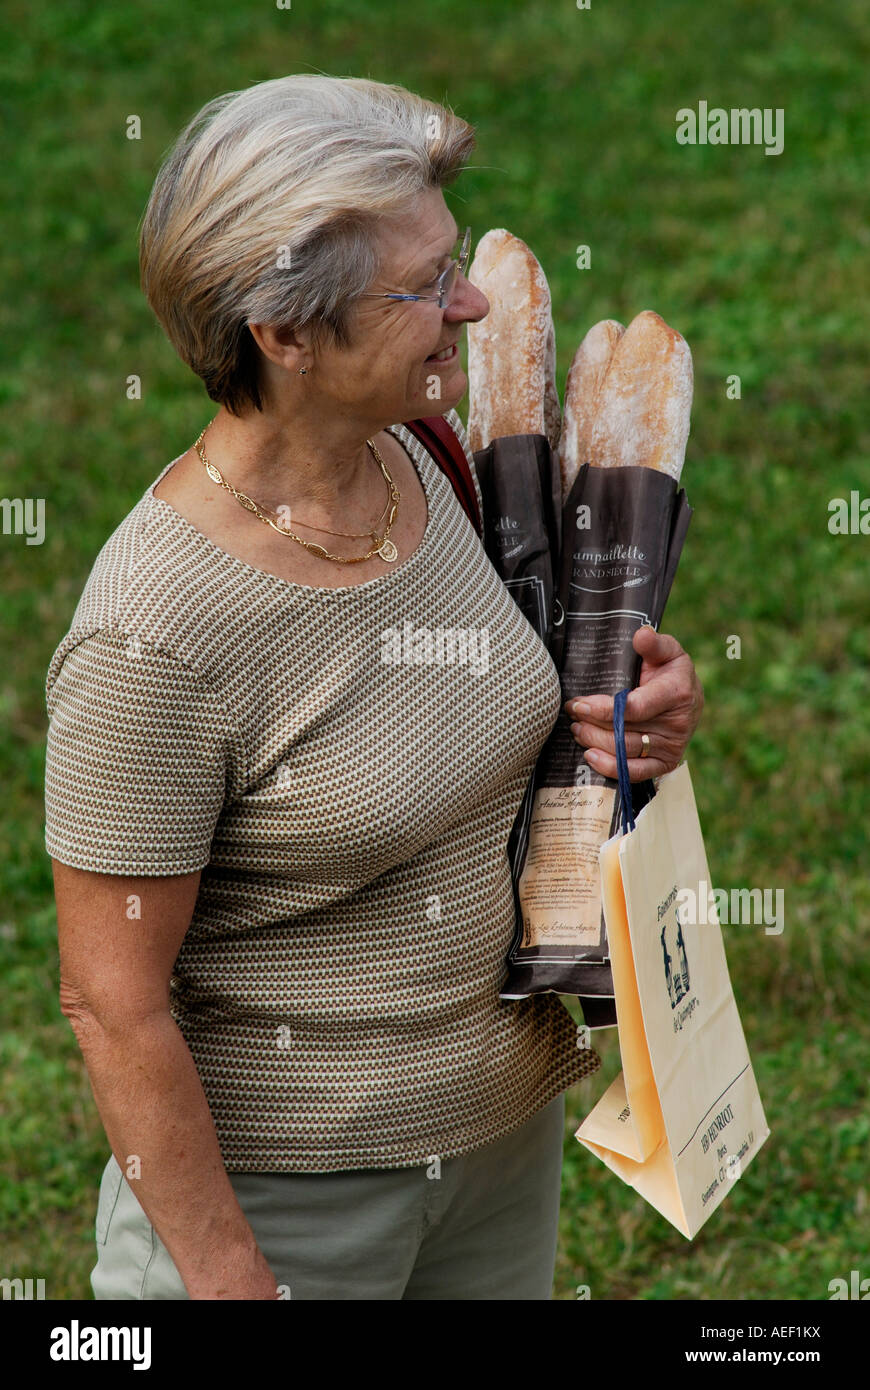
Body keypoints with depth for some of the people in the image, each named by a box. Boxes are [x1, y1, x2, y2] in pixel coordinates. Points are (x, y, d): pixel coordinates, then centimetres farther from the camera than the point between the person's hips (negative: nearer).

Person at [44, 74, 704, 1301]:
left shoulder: (415, 466, -4)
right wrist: (228, 1275, -16)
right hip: (282, 1179, -7)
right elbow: (113, 1002, -20)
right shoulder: (153, 638, -26)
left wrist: (625, 720, -5)